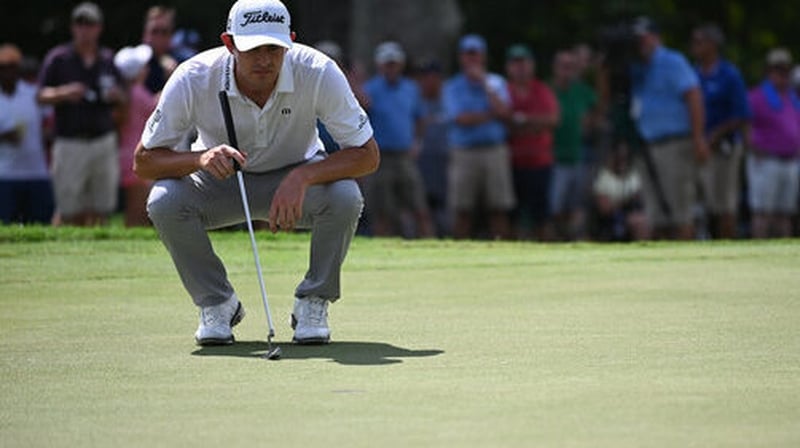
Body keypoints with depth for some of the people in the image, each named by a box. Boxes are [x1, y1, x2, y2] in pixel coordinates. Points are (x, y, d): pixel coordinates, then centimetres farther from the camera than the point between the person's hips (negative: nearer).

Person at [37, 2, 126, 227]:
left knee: (101, 212, 1)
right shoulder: (58, 58, 3)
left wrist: (117, 95, -4)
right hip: (70, 143, -3)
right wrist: (65, 93, -18)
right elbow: (42, 96, 1)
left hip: (104, 142, 3)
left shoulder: (109, 59, 13)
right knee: (70, 213, -6)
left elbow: (121, 96, 20)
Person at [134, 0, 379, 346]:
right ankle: (216, 303, -5)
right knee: (164, 201, -30)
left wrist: (302, 178, -41)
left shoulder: (319, 73, -28)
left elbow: (368, 155, -24)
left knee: (344, 197, -32)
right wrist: (200, 158, -42)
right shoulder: (192, 79, -27)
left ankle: (313, 303, -7)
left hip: (297, 178, 0)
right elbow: (142, 161, -21)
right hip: (220, 180, 0)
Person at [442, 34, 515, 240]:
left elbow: (503, 112, -6)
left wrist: (484, 84, -5)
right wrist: (491, 115, -6)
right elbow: (461, 119, -7)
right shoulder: (452, 86, 7)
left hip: (494, 151, 1)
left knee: (499, 210, -2)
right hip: (464, 152, -1)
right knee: (463, 212, -1)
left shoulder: (496, 82, 12)